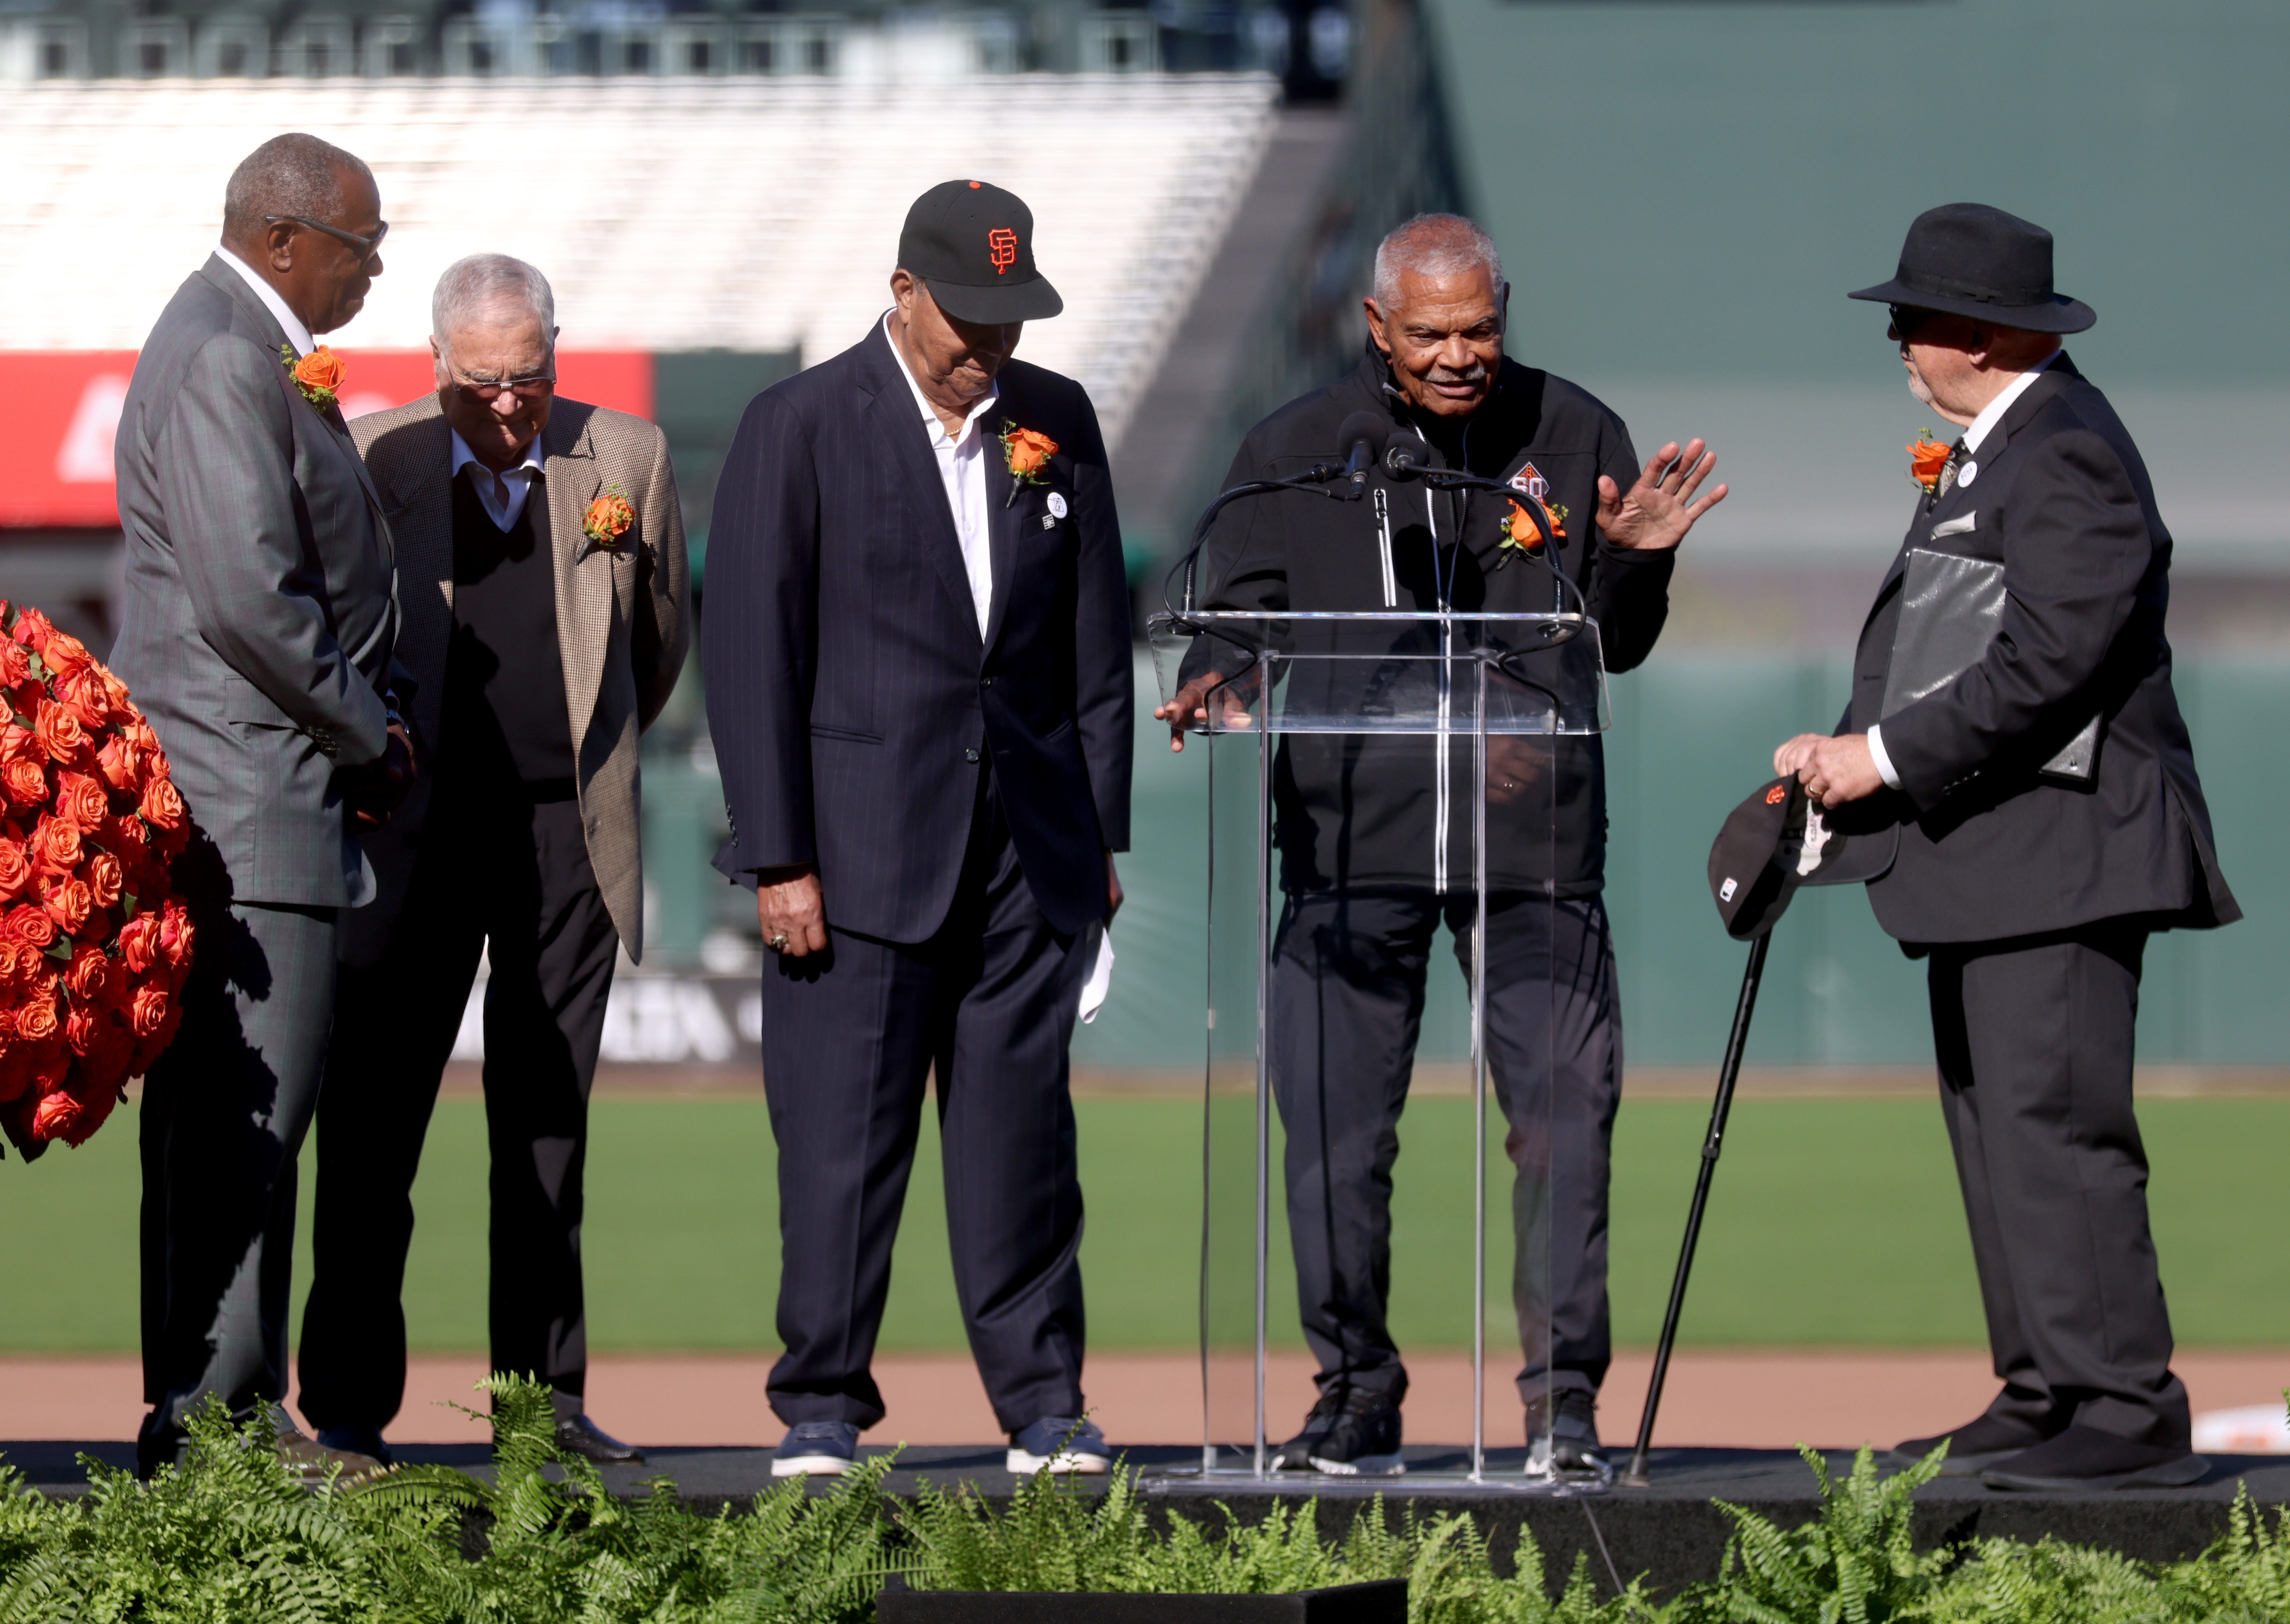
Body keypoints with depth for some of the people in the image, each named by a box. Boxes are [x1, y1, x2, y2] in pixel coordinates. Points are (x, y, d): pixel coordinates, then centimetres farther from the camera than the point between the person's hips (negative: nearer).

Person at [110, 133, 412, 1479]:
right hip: (247, 794, -11)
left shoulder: (261, 356, 19)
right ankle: (216, 1411, -10)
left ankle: (218, 1408, 13)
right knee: (248, 1106, -10)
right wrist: (368, 737, -10)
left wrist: (373, 725, 14)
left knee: (229, 1115, 11)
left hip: (277, 783, 11)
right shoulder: (222, 363, -15)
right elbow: (248, 598, -22)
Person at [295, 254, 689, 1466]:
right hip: (413, 840, -1)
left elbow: (662, 640, 18)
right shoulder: (372, 459, 0)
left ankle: (544, 1394, 9)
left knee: (549, 1130, 5)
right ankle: (347, 1404, 2)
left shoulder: (626, 460, 4)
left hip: (569, 840, 1)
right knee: (370, 1128, -2)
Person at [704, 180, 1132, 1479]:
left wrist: (1101, 835, 10)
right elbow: (754, 654, -5)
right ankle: (824, 1408, 5)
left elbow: (1096, 640, 14)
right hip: (864, 847, -3)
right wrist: (779, 859, -9)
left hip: (1030, 847, 3)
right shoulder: (803, 429, -3)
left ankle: (1044, 1406, 9)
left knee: (1023, 1129, 4)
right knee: (844, 1136, -3)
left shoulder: (1057, 421, 10)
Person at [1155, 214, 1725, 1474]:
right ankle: (1356, 1394, 13)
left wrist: (1634, 564, -10)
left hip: (1532, 838, 0)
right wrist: (1213, 679, -13)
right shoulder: (1296, 448, 5)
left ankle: (1563, 1396, 7)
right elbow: (1240, 607, 8)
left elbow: (1616, 648, 10)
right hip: (1351, 837, 0)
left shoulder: (1574, 437, 6)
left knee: (1563, 1118, -2)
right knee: (1335, 1128, 2)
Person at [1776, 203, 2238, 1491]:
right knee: (1999, 1134, 10)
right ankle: (2042, 1399, 13)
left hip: (2062, 849, -11)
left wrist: (1887, 755, -19)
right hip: (1990, 858, 11)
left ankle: (2130, 1416, -13)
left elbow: (2046, 662, -22)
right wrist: (1849, 756, 9)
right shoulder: (1989, 452, 19)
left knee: (2056, 1128, -13)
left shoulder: (2066, 457, -14)